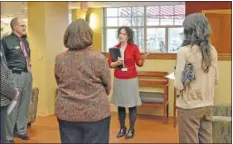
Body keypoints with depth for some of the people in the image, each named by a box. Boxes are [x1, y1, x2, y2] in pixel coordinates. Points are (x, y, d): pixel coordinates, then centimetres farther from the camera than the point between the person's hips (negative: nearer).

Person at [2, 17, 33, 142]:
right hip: (15, 76, -7)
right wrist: (11, 70, -13)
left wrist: (28, 64, 14)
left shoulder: (25, 40, 13)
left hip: (27, 74, 8)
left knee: (24, 104, 16)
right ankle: (8, 136, 10)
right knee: (12, 106, -2)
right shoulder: (6, 41, -10)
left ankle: (21, 130, 33)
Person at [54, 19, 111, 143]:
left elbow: (59, 83, 9)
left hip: (66, 113, 3)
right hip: (95, 113, -3)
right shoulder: (99, 58, -13)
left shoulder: (59, 59, -5)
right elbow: (107, 86, -1)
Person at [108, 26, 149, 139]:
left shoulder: (133, 47, -5)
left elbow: (139, 63, -3)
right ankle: (122, 128, 22)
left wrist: (143, 58, -24)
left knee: (132, 105, 1)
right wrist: (117, 63, -16)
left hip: (131, 80, -3)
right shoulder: (115, 48, 4)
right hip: (118, 80, 3)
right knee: (120, 105, 8)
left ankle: (131, 129, 12)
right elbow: (110, 64, 4)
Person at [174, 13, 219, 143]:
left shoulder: (185, 51, -17)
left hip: (189, 106, -6)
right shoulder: (212, 50, 1)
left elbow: (179, 85, -17)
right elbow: (216, 79, 10)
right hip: (207, 105, 6)